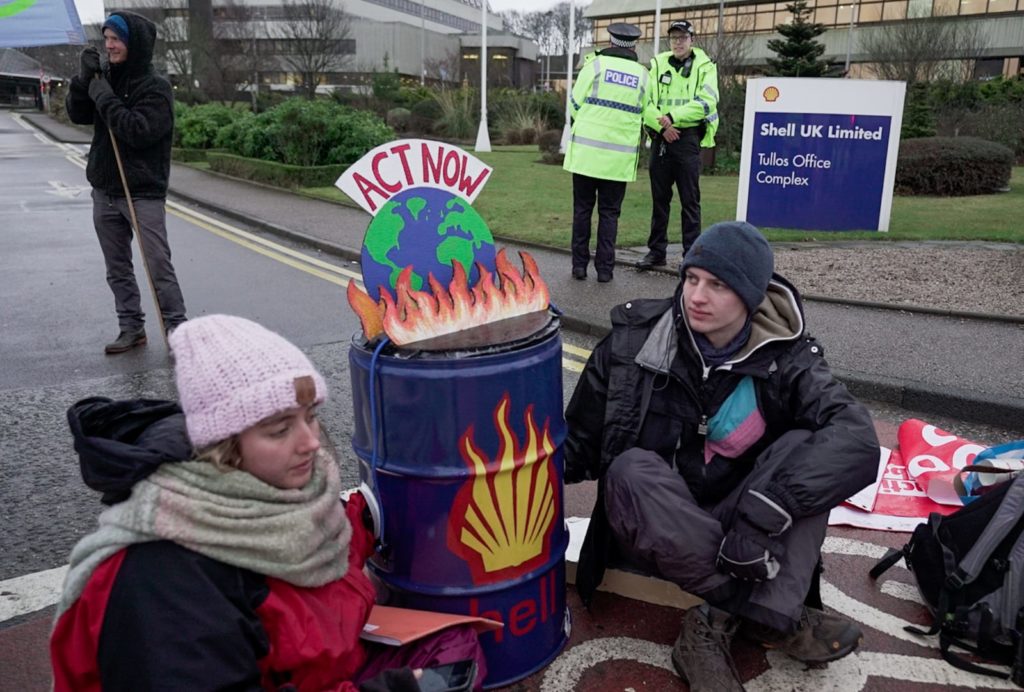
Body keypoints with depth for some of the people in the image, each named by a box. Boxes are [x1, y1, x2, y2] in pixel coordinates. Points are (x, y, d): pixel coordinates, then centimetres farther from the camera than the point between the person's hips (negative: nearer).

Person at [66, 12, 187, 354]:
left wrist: (104, 97, -16)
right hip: (104, 191, 7)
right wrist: (85, 79, -5)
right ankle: (131, 328, 20)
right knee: (117, 269, 11)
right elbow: (78, 115, 9)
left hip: (144, 194, -7)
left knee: (158, 265, -9)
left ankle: (177, 329, -1)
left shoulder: (156, 87, -10)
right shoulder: (107, 77, 9)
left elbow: (140, 132, -21)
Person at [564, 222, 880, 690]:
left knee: (802, 446, -24)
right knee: (632, 470, -33)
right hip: (651, 532, 0)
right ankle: (776, 619, -27)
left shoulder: (783, 359, -9)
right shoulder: (633, 342, -9)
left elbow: (857, 439, -27)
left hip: (732, 528, 1)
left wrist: (764, 511, -38)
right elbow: (578, 442, -2)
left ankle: (718, 625, -32)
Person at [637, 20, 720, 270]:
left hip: (688, 137, -3)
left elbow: (706, 101, -10)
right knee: (659, 198, 8)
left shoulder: (705, 66, 4)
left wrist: (673, 116, -17)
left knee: (690, 200, -2)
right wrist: (662, 125, -13)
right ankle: (657, 251, 16)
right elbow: (645, 102, 2)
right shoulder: (657, 64, 11)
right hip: (661, 137, 3)